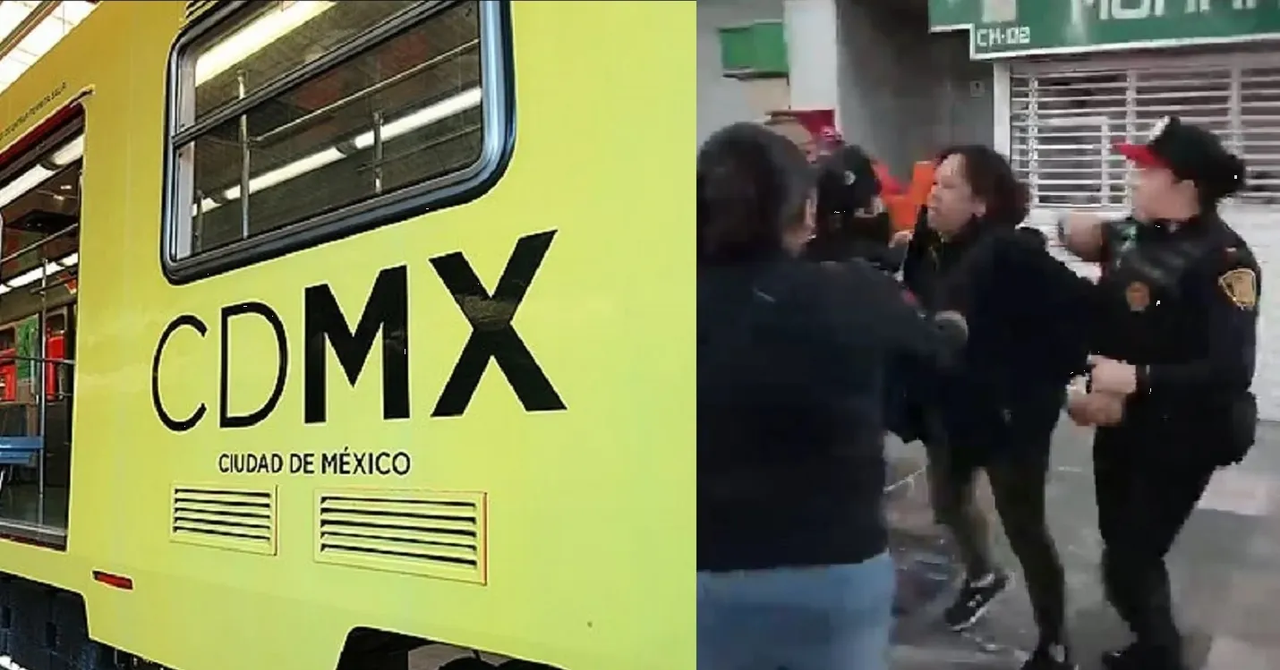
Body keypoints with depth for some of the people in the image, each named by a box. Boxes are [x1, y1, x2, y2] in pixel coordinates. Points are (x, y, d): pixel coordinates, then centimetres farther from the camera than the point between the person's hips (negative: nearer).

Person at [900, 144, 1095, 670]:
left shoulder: (1010, 252, -23)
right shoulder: (929, 249, -2)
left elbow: (1079, 305, -24)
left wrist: (1052, 378, -19)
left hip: (1010, 412, -7)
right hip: (950, 409, 8)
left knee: (1023, 527, 3)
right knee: (947, 500, 25)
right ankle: (982, 577, 56)